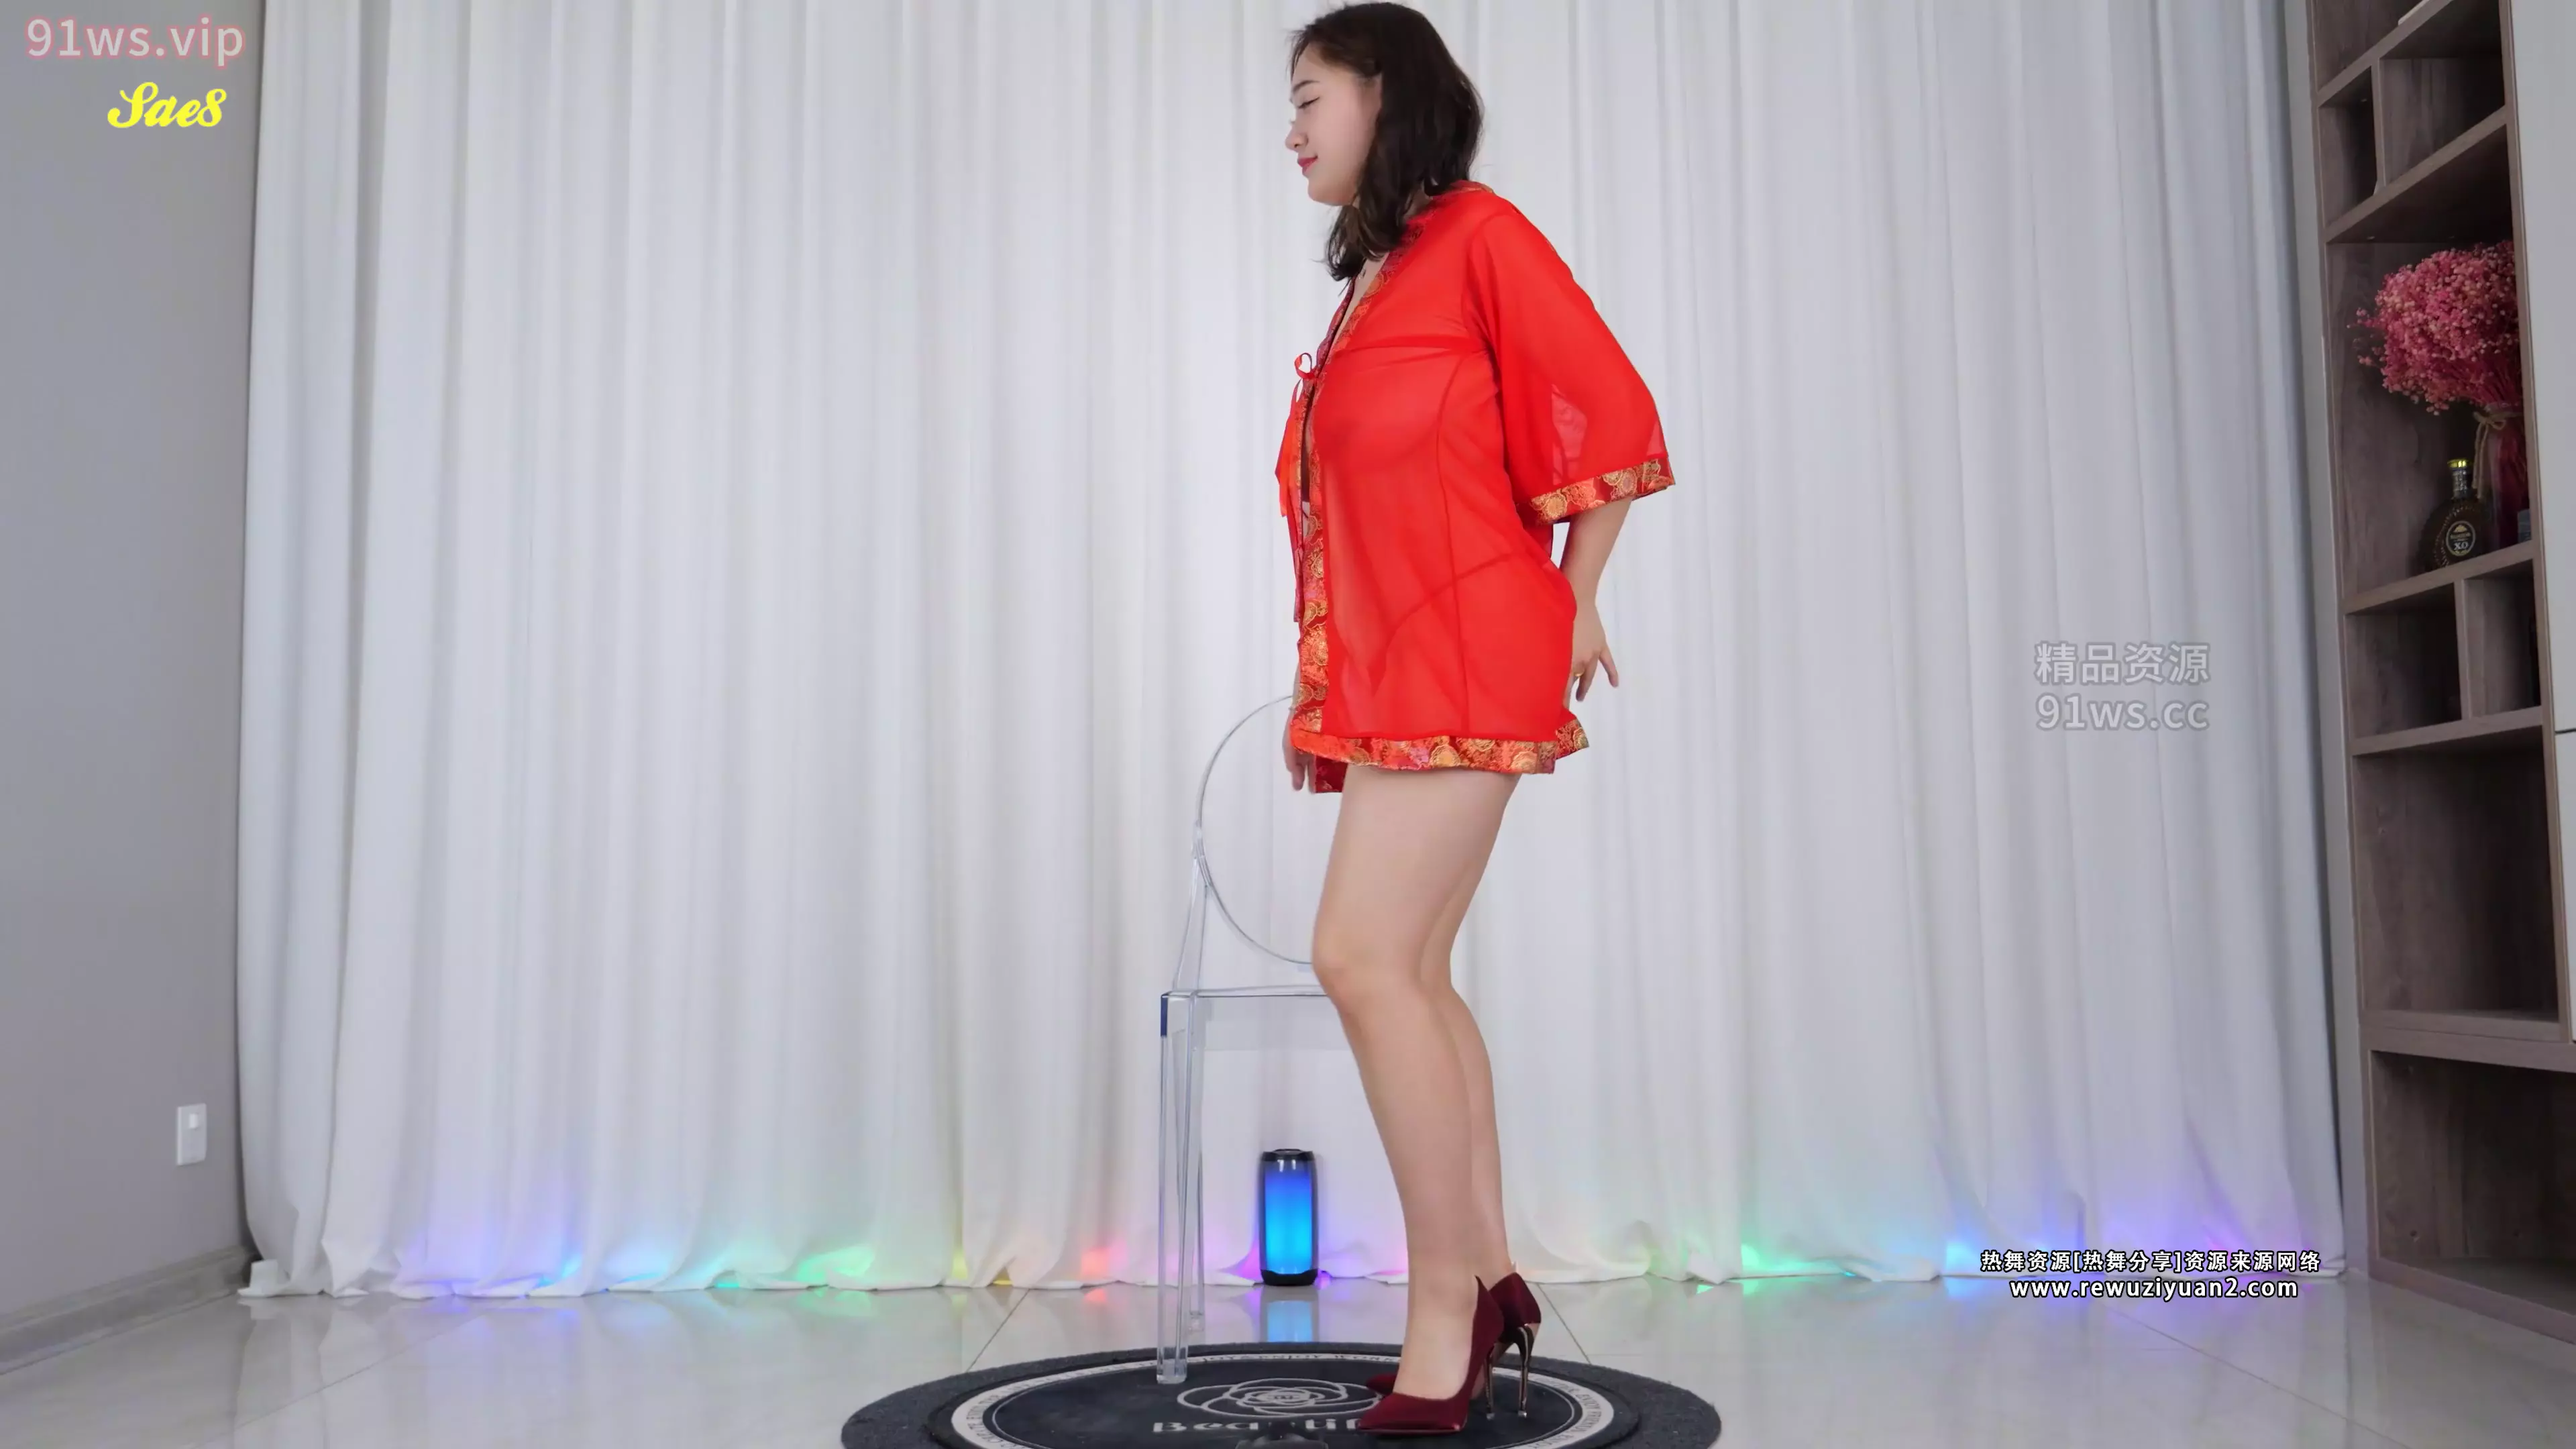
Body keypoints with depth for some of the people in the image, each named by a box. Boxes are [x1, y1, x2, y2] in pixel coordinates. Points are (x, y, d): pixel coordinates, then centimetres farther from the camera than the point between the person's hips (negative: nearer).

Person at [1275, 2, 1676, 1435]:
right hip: (1387, 663, 9)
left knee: (1363, 955, -16)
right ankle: (1492, 1284, 16)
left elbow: (1609, 415, -5)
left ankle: (1443, 1326, -7)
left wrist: (1576, 602, -4)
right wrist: (1326, 690, 16)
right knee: (1412, 973, 7)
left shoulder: (1476, 233, -2)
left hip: (1462, 647, -8)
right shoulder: (1374, 282, 20)